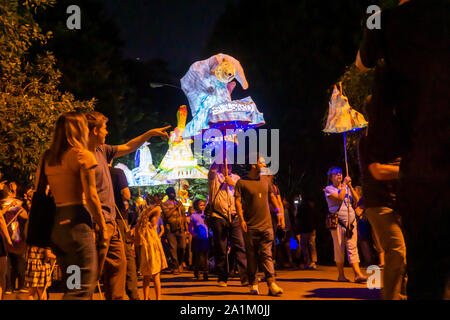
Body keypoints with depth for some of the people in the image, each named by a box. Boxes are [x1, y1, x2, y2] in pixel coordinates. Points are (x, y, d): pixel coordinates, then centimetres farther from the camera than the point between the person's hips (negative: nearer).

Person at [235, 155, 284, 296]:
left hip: (266, 225, 2)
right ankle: (253, 284, 12)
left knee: (266, 255, -4)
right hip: (250, 226, -2)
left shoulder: (265, 182, 12)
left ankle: (272, 284, -11)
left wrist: (279, 212, 13)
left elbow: (272, 197, 22)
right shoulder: (242, 182, -1)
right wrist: (241, 219, -14)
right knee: (251, 257, 4)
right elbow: (238, 201, -4)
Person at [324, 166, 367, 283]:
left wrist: (350, 186, 2)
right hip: (337, 222, -4)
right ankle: (341, 275, 7)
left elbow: (356, 200, 8)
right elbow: (339, 198, -15)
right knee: (339, 249, -2)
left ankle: (358, 274, -12)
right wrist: (344, 184, -8)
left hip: (351, 221, 4)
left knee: (352, 248, -4)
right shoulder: (329, 189, 2)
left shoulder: (347, 188, 19)